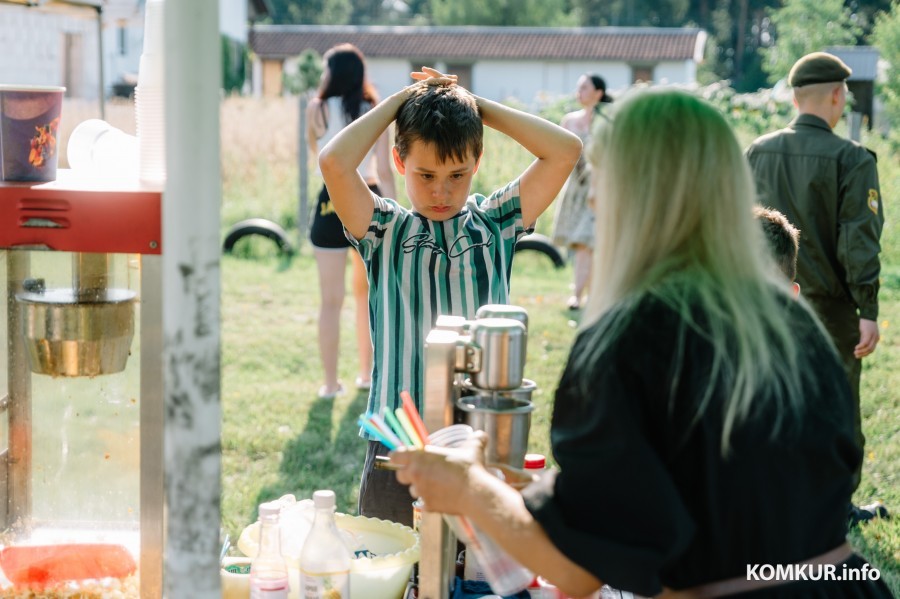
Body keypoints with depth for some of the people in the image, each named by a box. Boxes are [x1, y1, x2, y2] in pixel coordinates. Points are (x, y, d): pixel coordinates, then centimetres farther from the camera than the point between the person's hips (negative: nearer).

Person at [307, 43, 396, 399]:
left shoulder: (317, 110, -3)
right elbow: (384, 171, -2)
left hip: (332, 203, -2)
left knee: (331, 300, 2)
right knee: (367, 294, 18)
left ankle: (331, 383, 4)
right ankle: (367, 373, 26)